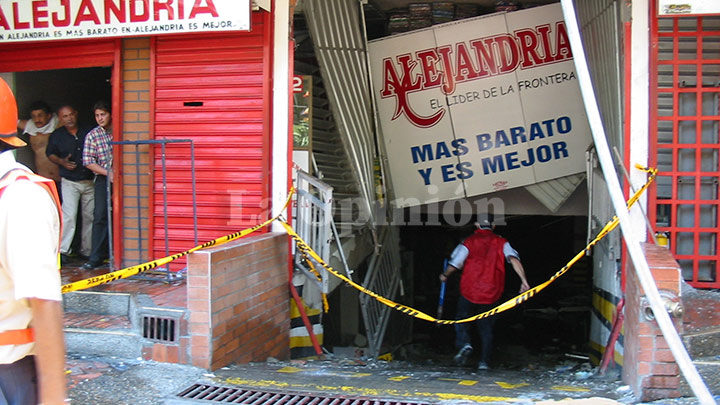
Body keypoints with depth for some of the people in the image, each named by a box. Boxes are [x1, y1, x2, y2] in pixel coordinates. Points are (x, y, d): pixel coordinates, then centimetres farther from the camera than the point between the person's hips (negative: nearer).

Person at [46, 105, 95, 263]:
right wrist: (62, 162, -5)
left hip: (90, 181, 2)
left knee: (90, 216, 6)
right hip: (69, 182, -2)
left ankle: (87, 250, 17)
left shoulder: (88, 132, 5)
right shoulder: (57, 136, 3)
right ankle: (63, 250, -9)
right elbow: (50, 154, 14)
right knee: (69, 214, -14)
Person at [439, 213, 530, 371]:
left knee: (462, 320, 17)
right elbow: (514, 258, -11)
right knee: (486, 327, 14)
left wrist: (444, 276, 21)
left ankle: (464, 344, -9)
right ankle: (484, 361, 8)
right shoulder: (501, 242, 5)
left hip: (469, 292, -2)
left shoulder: (468, 242, 1)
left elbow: (454, 265, 1)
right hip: (491, 294, 2)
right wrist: (523, 280, -16)